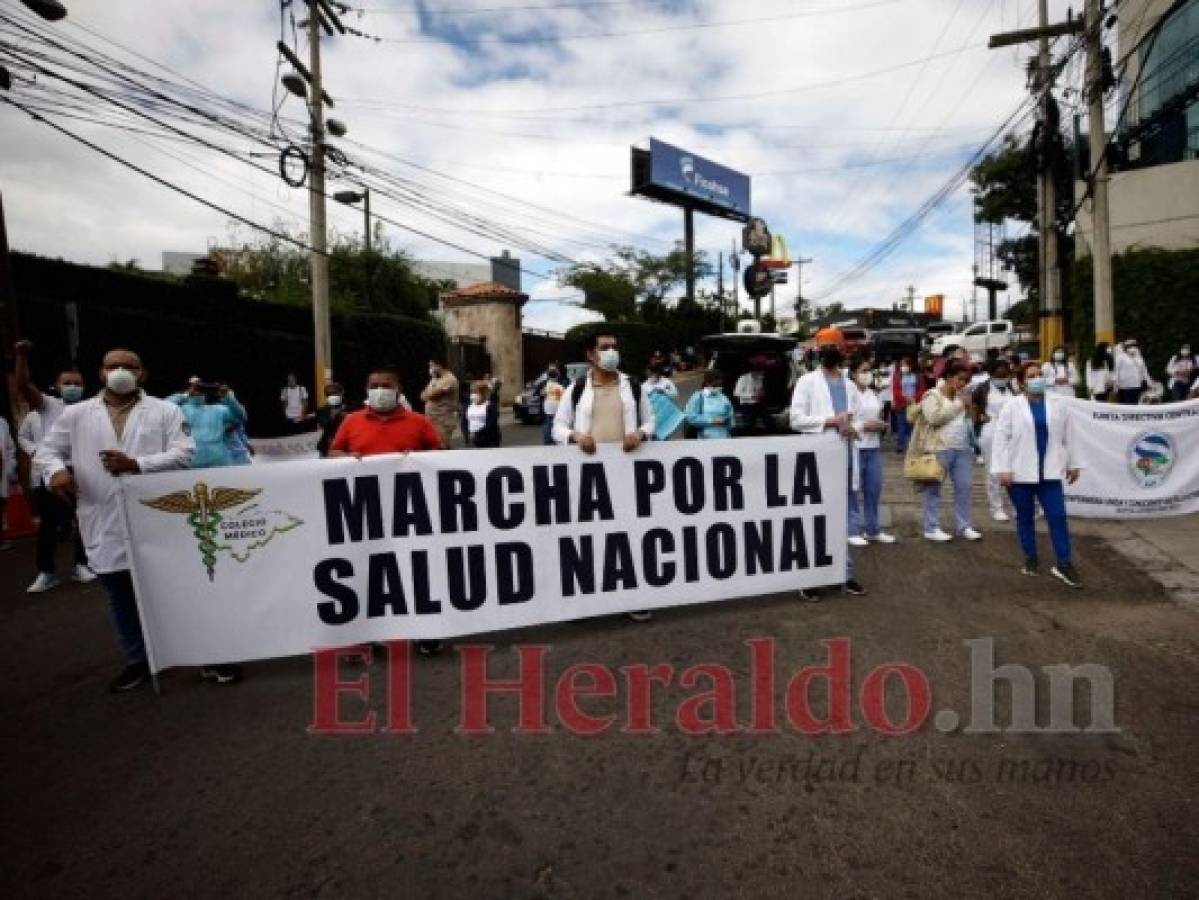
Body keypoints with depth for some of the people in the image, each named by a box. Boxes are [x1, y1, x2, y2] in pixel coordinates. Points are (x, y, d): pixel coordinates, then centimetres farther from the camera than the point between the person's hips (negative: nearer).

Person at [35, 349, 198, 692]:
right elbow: (47, 448, 13)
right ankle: (138, 661, 31)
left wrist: (136, 465, -19)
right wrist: (56, 469, -9)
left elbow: (184, 453, -8)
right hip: (107, 525, 3)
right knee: (122, 599, 15)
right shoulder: (76, 413, 9)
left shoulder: (165, 411, 1)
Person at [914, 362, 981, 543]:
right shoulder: (932, 396, -5)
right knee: (934, 489, 1)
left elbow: (971, 418, 22)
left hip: (962, 449, 7)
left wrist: (969, 406, 3)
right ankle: (932, 528, 8)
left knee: (964, 487, 8)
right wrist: (958, 405, -16)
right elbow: (934, 417, -21)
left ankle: (963, 526, 18)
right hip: (939, 449, -7)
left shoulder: (962, 396, 17)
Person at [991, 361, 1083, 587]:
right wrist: (1003, 469, -12)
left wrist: (1073, 464, 12)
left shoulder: (1058, 405, 6)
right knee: (1025, 517, 10)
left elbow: (1068, 436, 12)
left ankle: (1064, 564, 5)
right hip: (1020, 473, -2)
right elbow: (1001, 439, -7)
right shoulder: (1012, 407, -4)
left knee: (1058, 517, -2)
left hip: (1050, 473, 2)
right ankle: (1030, 558, 25)